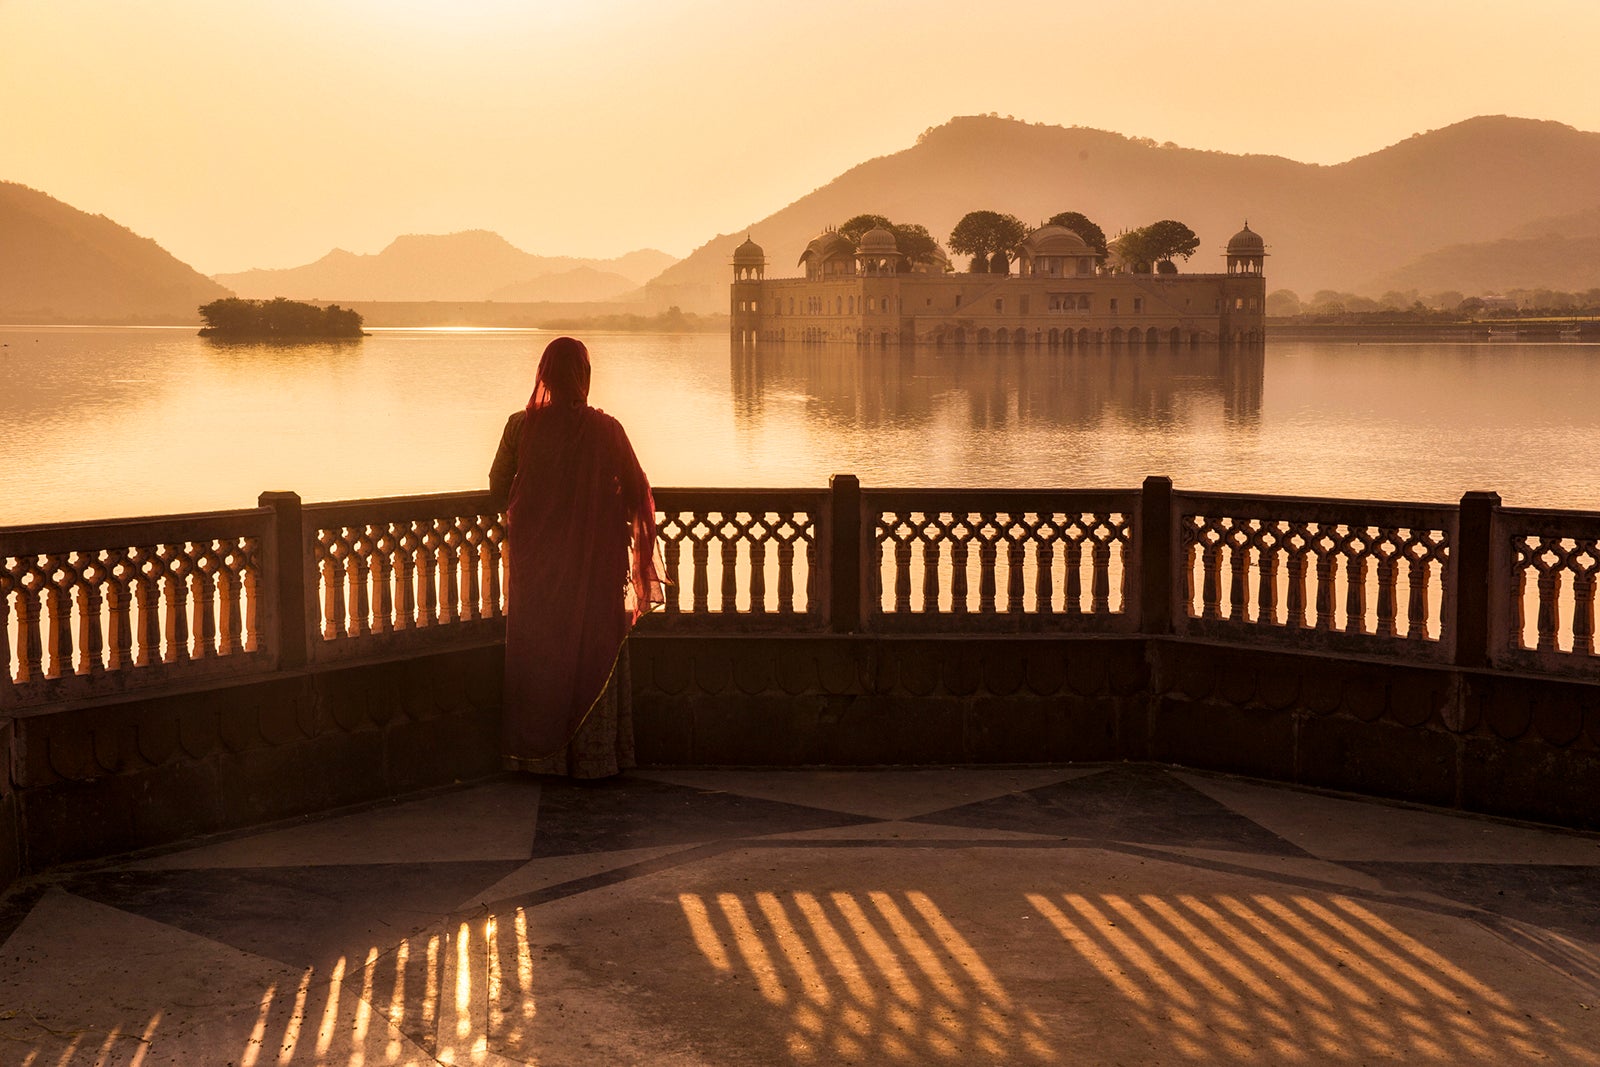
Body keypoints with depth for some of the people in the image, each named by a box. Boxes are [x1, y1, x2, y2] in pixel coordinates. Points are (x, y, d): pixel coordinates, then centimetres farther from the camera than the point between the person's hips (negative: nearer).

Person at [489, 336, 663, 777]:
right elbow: (636, 490, -3)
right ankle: (592, 755, 14)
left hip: (535, 560, 1)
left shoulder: (521, 425, -9)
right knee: (592, 648, 10)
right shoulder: (604, 429, -11)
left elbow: (498, 485, 3)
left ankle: (539, 753, 18)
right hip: (594, 566, -1)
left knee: (538, 650, 13)